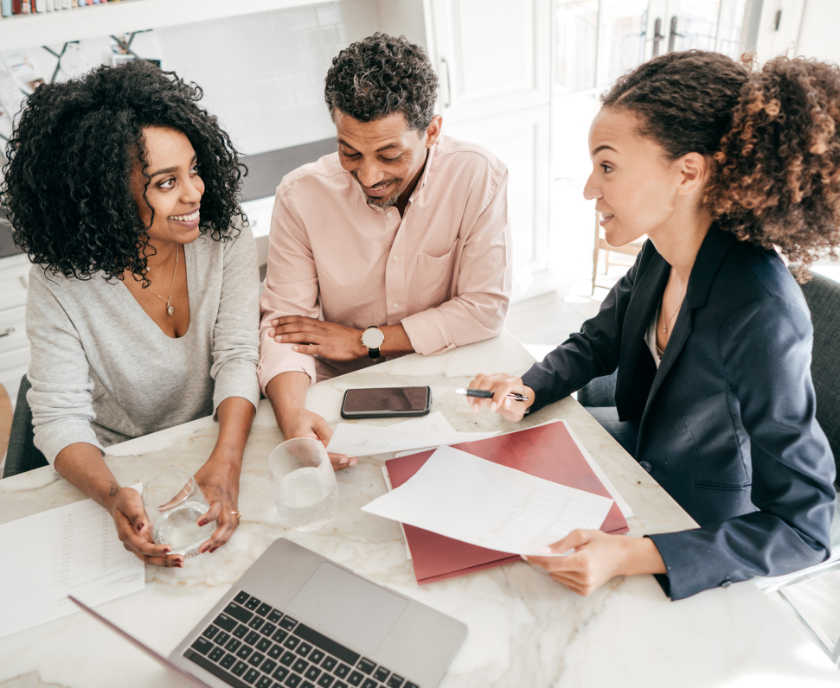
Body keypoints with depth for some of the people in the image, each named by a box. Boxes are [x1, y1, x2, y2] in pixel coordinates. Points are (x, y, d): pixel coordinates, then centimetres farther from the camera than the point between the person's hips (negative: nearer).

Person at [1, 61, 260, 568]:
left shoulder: (225, 239, -11)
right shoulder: (61, 282, -14)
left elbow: (237, 358, -15)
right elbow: (60, 417, -16)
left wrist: (227, 461, -33)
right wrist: (114, 496, -36)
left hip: (218, 446, 1)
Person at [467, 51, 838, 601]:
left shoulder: (763, 317, -36)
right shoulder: (660, 256, -13)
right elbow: (598, 343, 5)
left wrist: (631, 557, -39)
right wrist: (528, 390, -14)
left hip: (702, 531, -6)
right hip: (641, 444, 7)